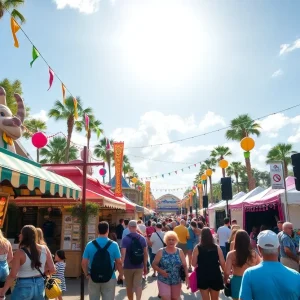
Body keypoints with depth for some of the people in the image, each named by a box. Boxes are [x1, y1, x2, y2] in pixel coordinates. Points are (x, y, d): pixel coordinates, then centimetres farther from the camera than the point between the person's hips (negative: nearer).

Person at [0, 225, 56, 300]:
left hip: (24, 286, -4)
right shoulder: (44, 249, -4)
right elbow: (52, 270, -3)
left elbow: (12, 275, -16)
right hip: (40, 285, 4)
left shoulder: (20, 252, -15)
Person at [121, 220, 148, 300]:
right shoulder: (142, 238, -1)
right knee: (138, 285, 3)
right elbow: (145, 253, 1)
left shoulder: (125, 239, -10)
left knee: (129, 286, 15)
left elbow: (123, 254, -18)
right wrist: (145, 266, 10)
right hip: (139, 266, 2)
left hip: (128, 266, -2)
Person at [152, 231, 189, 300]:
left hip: (176, 281, 2)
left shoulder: (180, 252, 0)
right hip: (163, 281, -2)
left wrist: (187, 277, -10)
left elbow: (185, 266, 1)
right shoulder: (161, 252, -5)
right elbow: (154, 264, -2)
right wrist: (160, 271, -19)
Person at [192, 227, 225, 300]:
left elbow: (193, 264, -9)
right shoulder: (217, 247, -6)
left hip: (202, 276, -1)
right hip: (215, 276, 2)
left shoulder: (197, 248, -10)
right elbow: (222, 263, -6)